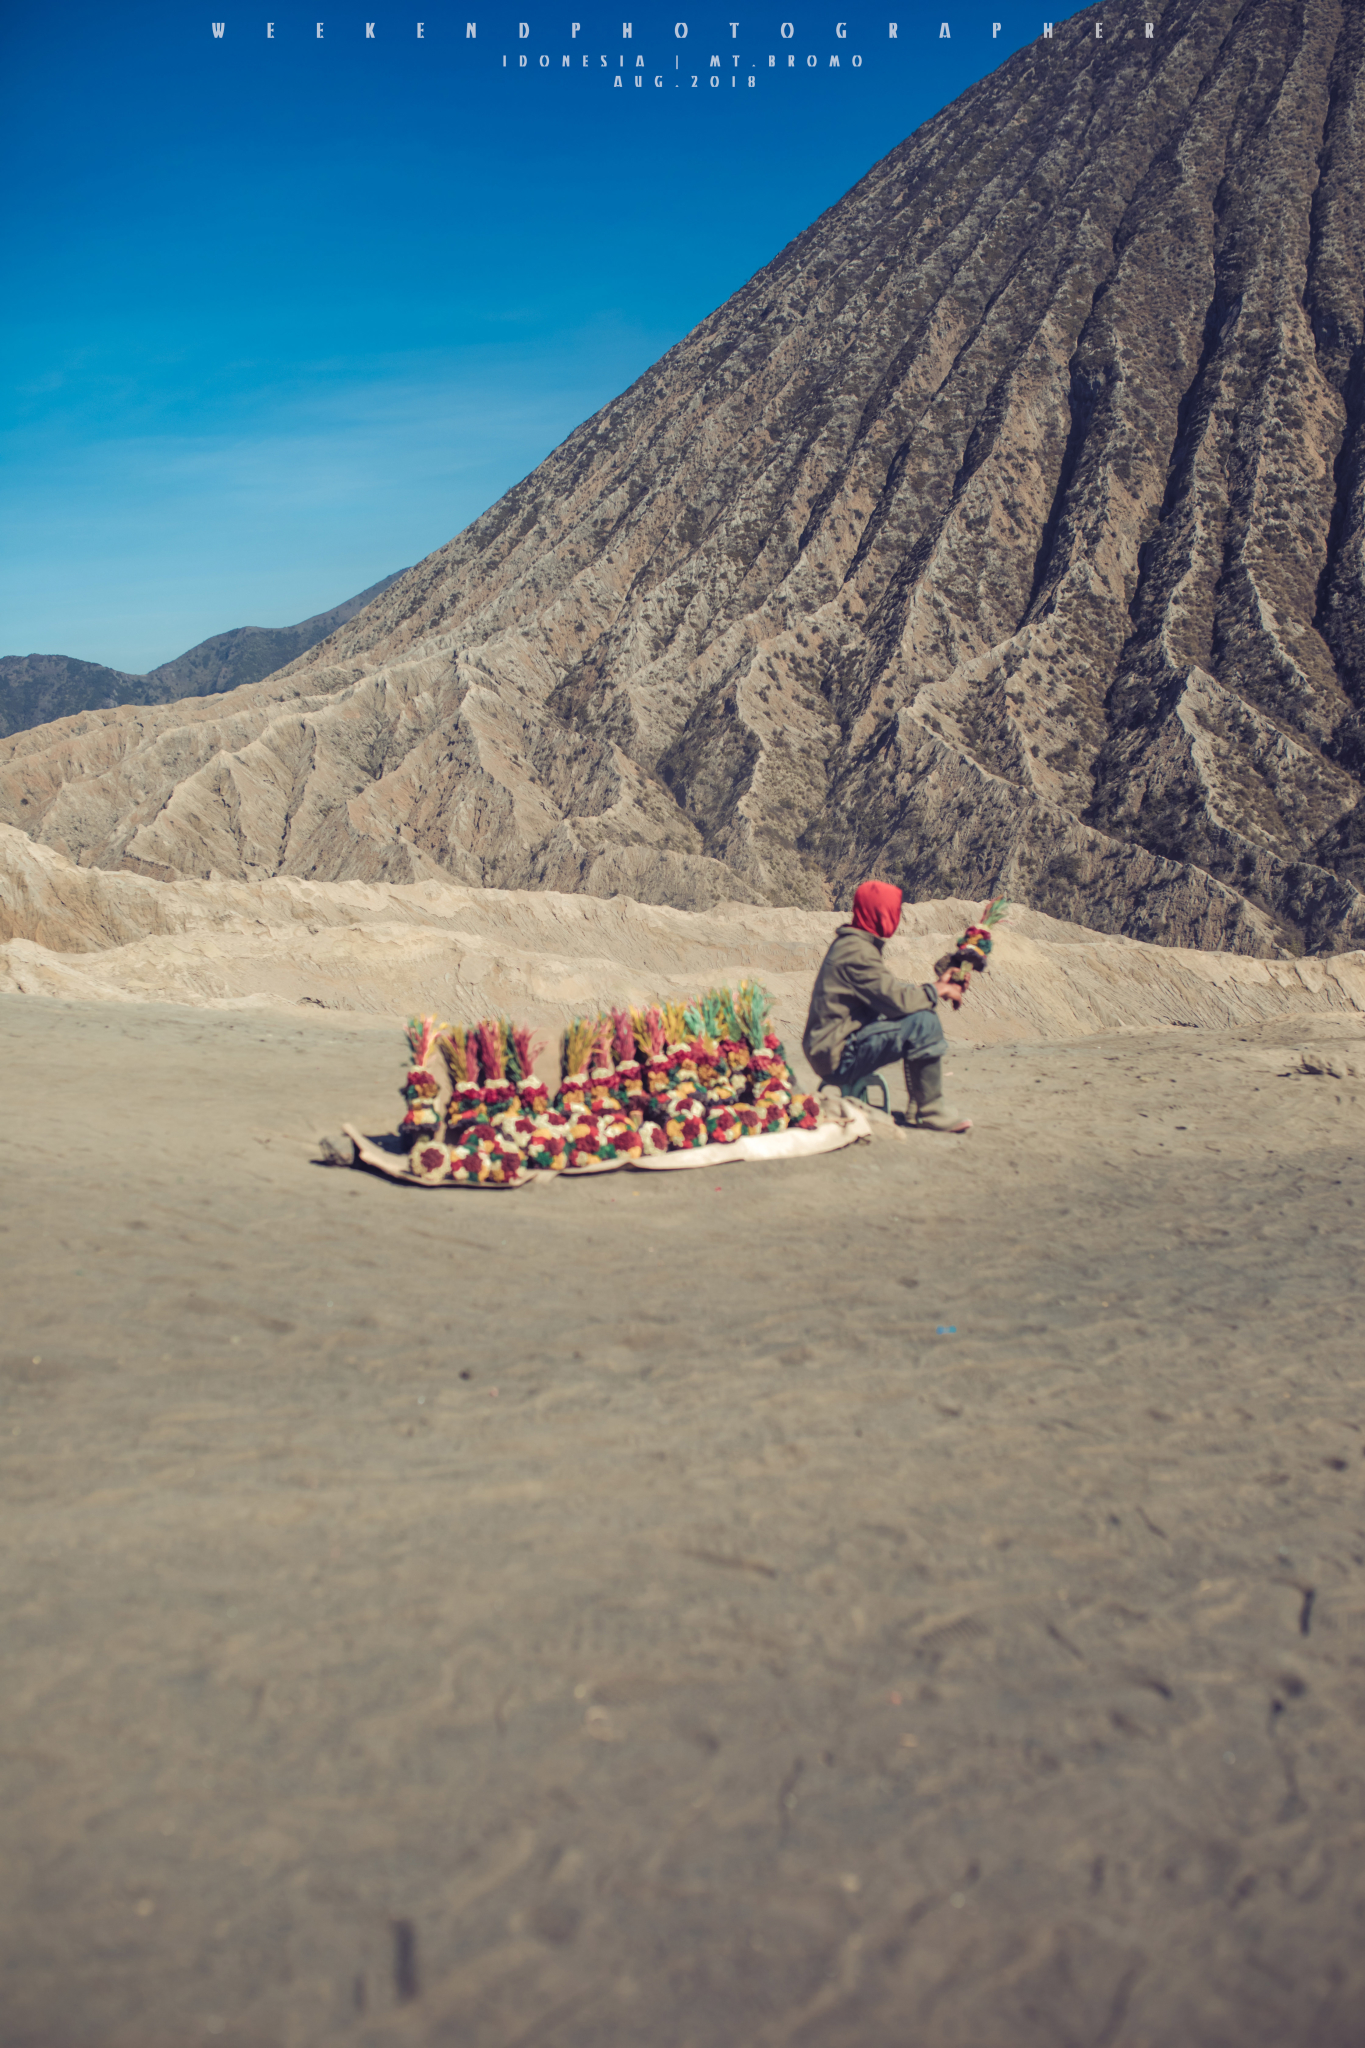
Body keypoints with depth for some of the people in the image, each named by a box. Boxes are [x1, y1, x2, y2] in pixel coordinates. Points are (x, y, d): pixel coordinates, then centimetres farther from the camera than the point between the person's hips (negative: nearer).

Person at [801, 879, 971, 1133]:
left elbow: (889, 990, 17)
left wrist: (938, 986, 8)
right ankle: (931, 1111, -9)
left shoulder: (850, 944, 15)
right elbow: (897, 1000, -24)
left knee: (919, 1012, 16)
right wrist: (937, 990, -7)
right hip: (838, 1056, -11)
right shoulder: (857, 952, -19)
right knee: (923, 1022, -20)